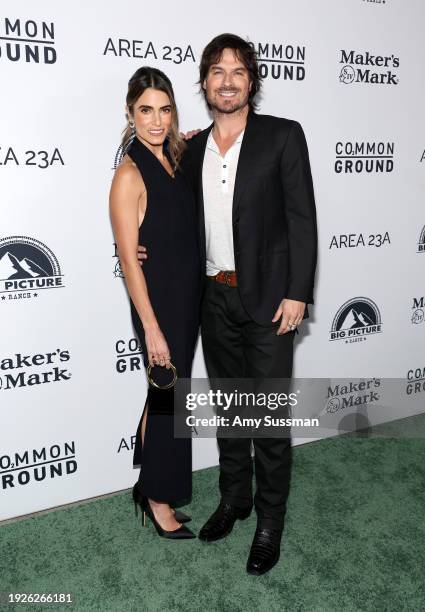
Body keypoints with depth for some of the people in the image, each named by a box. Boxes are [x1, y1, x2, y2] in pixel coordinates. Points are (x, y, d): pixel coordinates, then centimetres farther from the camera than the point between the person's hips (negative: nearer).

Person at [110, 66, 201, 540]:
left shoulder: (174, 159, 7)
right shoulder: (130, 174, -16)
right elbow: (129, 259, -18)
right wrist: (152, 327, -18)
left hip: (188, 297, 8)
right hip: (158, 302, -8)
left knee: (168, 393, 19)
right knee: (167, 396, 6)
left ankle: (153, 484, 40)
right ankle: (158, 498, 28)